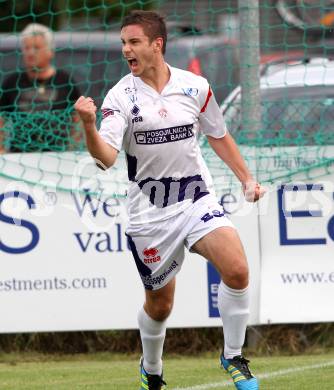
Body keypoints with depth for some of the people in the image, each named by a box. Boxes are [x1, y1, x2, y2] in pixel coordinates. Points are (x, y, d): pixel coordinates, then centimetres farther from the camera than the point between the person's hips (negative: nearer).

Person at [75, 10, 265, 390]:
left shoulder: (196, 87, -1)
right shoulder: (121, 96, -9)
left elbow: (218, 135, 16)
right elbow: (106, 157, -22)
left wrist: (246, 178, 15)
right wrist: (89, 125, -40)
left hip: (197, 199, 1)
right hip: (149, 212, -1)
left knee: (236, 270, -21)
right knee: (159, 305, 6)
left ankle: (232, 356, -1)